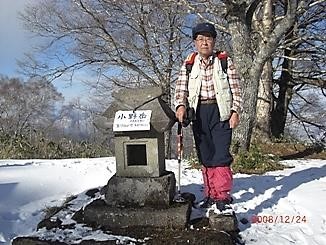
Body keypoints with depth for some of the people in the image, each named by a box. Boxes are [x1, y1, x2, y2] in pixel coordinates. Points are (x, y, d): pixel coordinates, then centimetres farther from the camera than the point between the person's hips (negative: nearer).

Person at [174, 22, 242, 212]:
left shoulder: (225, 62, 3)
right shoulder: (188, 64, 9)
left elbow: (236, 89, 2)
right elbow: (181, 88, 3)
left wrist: (236, 111, -7)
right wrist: (181, 105, -16)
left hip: (221, 112, -3)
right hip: (198, 113, 3)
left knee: (221, 155, -9)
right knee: (205, 156, 8)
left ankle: (223, 196, 1)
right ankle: (211, 194, 20)